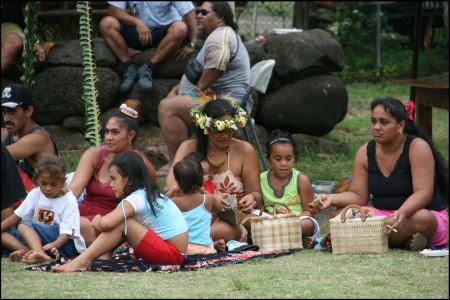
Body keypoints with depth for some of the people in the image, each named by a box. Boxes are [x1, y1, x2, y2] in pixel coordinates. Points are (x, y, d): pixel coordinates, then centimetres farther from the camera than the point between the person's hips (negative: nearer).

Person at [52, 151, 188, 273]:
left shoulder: (136, 199, -16)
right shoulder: (148, 194, 14)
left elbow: (106, 223, -27)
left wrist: (97, 222, -6)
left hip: (172, 254, -10)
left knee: (121, 223, -17)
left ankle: (82, 261, -17)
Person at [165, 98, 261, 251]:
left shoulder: (244, 150, 2)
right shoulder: (189, 148, 5)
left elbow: (256, 193, 9)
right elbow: (170, 187, -9)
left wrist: (252, 198, -19)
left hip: (234, 223, -2)